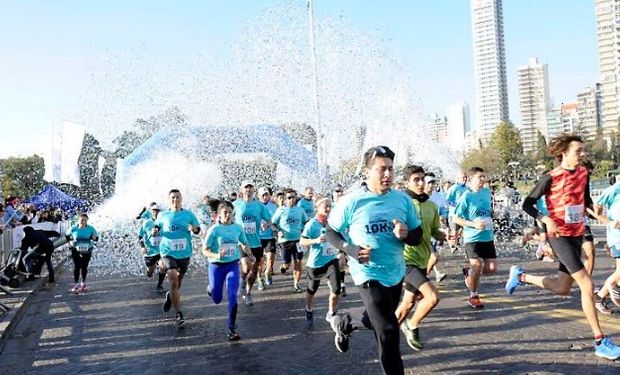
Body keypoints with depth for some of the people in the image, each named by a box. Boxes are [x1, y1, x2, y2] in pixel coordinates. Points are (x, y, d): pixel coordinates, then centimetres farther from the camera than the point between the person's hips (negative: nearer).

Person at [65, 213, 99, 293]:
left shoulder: (91, 228, -10)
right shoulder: (73, 228, -10)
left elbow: (96, 237, 4)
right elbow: (67, 235, 9)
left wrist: (94, 239, -16)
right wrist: (70, 242, -4)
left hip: (87, 250, 1)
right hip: (76, 250, -1)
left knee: (84, 267, 10)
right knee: (77, 266, -1)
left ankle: (83, 283, 28)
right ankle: (76, 284, 8)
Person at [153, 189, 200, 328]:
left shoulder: (188, 214, 1)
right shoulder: (162, 215, 3)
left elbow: (198, 228, 4)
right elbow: (156, 227, 14)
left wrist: (194, 229, -18)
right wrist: (154, 231, -8)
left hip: (184, 253, 2)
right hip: (168, 252, -2)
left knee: (178, 280, 19)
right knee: (173, 280, -19)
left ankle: (170, 296, 54)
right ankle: (179, 315, -13)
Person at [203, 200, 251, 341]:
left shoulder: (238, 228, -2)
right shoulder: (214, 229, -11)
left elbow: (244, 244, 14)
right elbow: (204, 250, -10)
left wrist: (250, 255, -4)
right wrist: (217, 255, -28)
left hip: (233, 265, 1)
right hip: (216, 266, -1)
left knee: (232, 296, -11)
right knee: (217, 299, 11)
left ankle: (232, 328, 0)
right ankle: (211, 289, 48)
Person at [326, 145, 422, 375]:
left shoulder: (403, 199, -5)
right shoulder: (351, 202, -15)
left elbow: (418, 236, 2)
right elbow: (331, 233, -3)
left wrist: (405, 235, -21)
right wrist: (351, 250, -20)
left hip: (396, 273, 5)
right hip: (369, 274, -5)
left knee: (376, 321, 26)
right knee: (388, 332, -8)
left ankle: (344, 325, 55)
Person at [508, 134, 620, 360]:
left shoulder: (584, 174, 5)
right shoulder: (551, 178, -14)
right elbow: (527, 204, -10)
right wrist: (547, 220, -25)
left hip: (577, 235, 7)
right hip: (559, 236, -7)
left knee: (563, 288, 15)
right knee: (587, 285, -11)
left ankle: (521, 276, 35)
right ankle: (600, 342, -2)